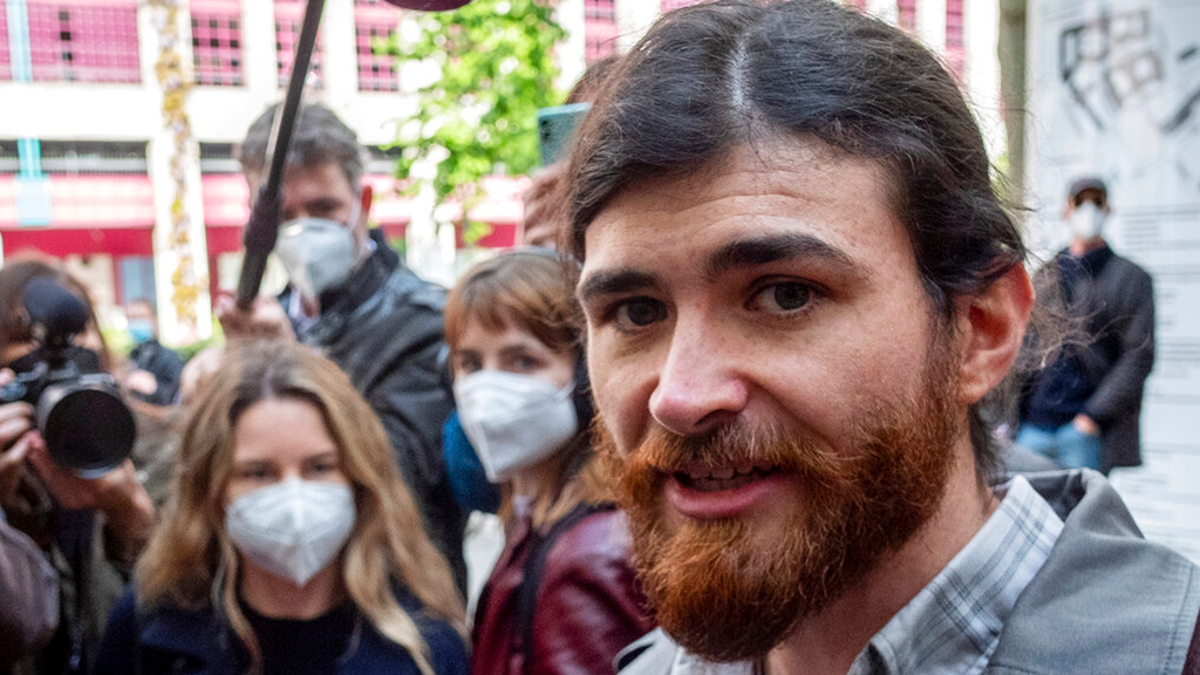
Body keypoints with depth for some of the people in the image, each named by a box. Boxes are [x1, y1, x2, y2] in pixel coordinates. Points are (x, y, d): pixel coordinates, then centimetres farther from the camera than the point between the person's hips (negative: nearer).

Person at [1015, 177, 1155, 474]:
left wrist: (1095, 415, -12)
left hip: (1085, 430, -4)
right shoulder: (1043, 277, 16)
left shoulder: (1132, 279, 4)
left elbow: (1139, 357, -4)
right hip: (1032, 426, 4)